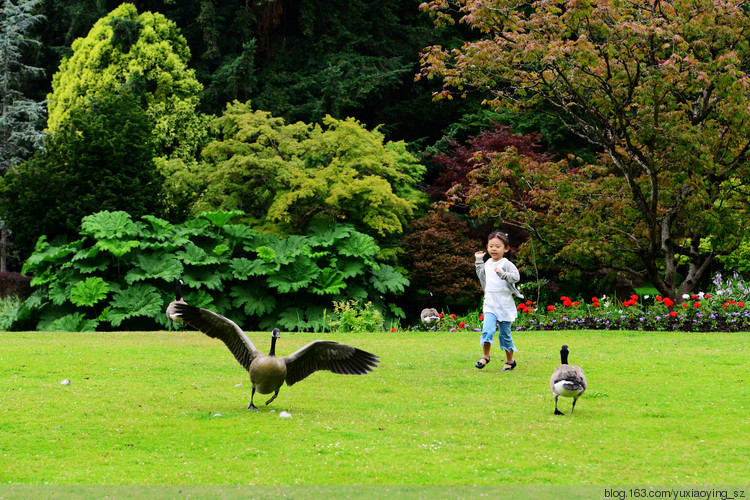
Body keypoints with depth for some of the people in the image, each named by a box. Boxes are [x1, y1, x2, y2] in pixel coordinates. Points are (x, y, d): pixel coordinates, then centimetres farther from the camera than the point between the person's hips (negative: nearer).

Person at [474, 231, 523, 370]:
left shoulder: (506, 264, -9)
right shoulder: (487, 263, 11)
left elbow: (516, 277, -26)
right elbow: (481, 275, 31)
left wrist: (502, 274, -38)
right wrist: (478, 260, 25)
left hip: (505, 305, -4)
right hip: (490, 304, 4)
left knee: (505, 334, 5)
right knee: (487, 330, -15)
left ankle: (510, 360, 21)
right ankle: (485, 356, 1)